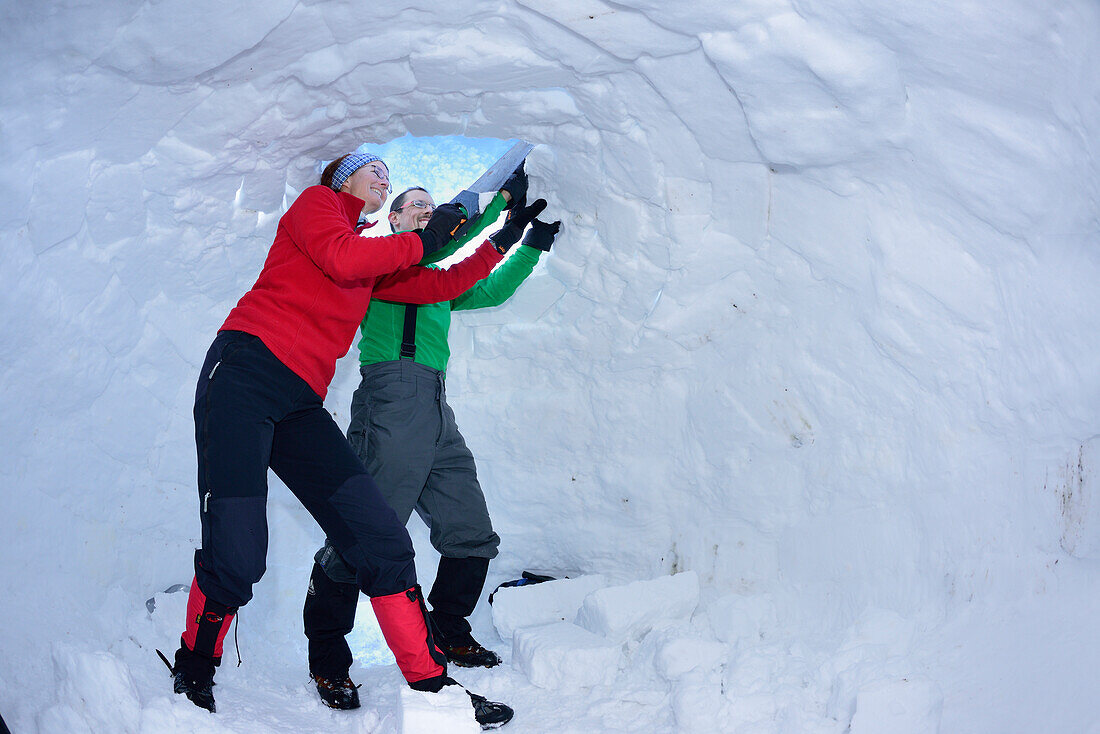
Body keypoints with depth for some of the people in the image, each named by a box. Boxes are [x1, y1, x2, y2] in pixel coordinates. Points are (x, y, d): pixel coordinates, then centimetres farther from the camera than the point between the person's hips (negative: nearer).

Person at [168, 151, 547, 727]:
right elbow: (340, 260, -10)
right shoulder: (315, 203, 10)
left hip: (299, 408, 7)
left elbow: (438, 286, 31)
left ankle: (432, 686, -1)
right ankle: (194, 666, 12)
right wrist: (421, 242, -1)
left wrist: (500, 243, 29)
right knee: (236, 560, -16)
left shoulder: (374, 259, 29)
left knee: (383, 543, -5)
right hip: (245, 372, -7)